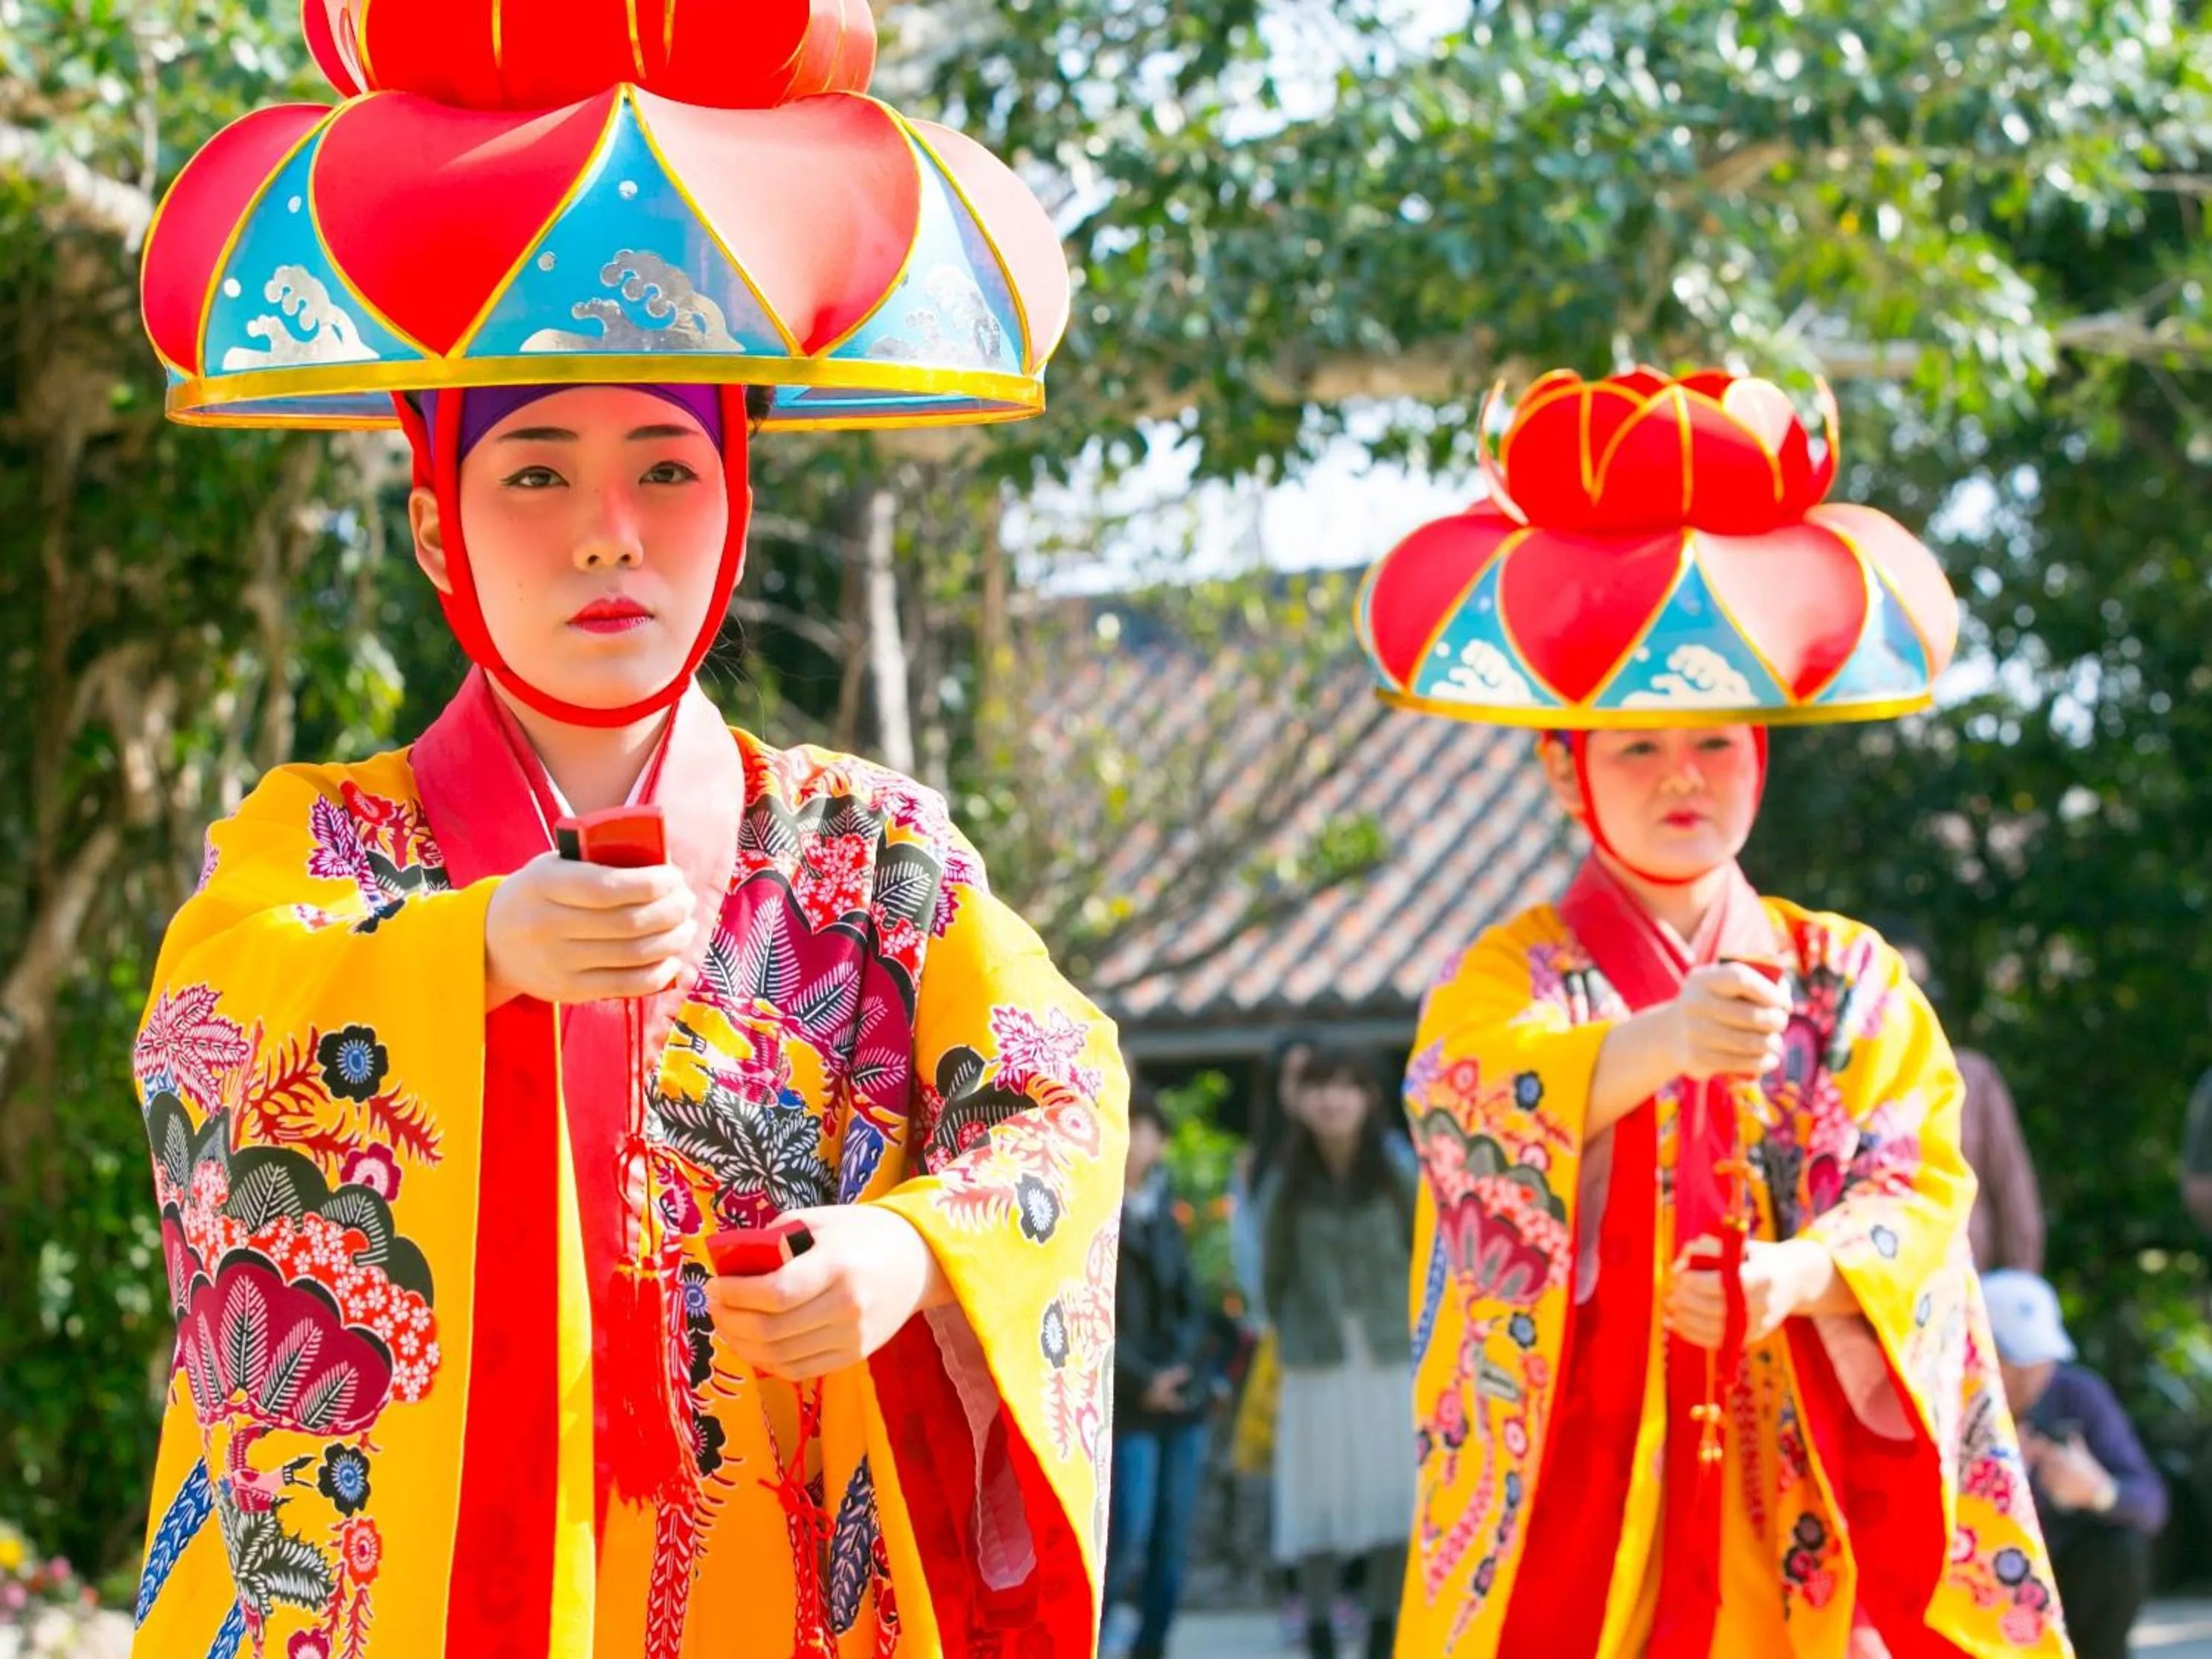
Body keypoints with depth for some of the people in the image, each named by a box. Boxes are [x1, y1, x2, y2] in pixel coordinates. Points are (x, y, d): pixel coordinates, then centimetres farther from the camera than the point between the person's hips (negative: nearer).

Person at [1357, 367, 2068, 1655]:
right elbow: (1467, 1096, -20)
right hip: (1583, 1480, -2)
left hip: (1801, 1489, 2)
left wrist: (1800, 1274, -21)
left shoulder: (1851, 981, 9)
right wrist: (1657, 1045, -39)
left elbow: (1920, 1182, -1)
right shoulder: (1518, 972, 2)